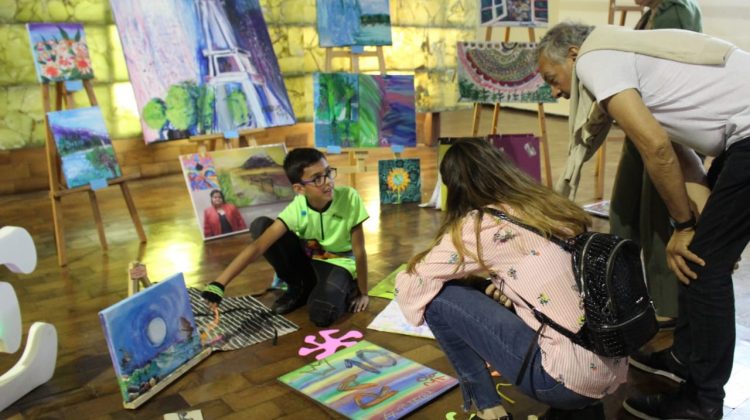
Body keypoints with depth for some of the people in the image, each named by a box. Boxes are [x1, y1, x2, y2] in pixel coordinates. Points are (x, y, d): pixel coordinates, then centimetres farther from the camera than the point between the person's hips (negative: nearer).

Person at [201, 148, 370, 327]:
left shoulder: (350, 198, -28)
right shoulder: (296, 209, -24)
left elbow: (359, 251, -18)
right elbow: (258, 246, -31)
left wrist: (362, 293, -9)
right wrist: (219, 284, -41)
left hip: (339, 263, -3)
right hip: (307, 259, 3)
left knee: (321, 315, -33)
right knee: (260, 226, -18)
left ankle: (345, 289, 3)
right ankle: (299, 287, -1)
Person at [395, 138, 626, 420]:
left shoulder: (481, 225, -8)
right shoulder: (551, 205, 11)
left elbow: (411, 284, -3)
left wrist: (406, 278, 18)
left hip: (568, 378, -7)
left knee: (439, 295, -1)